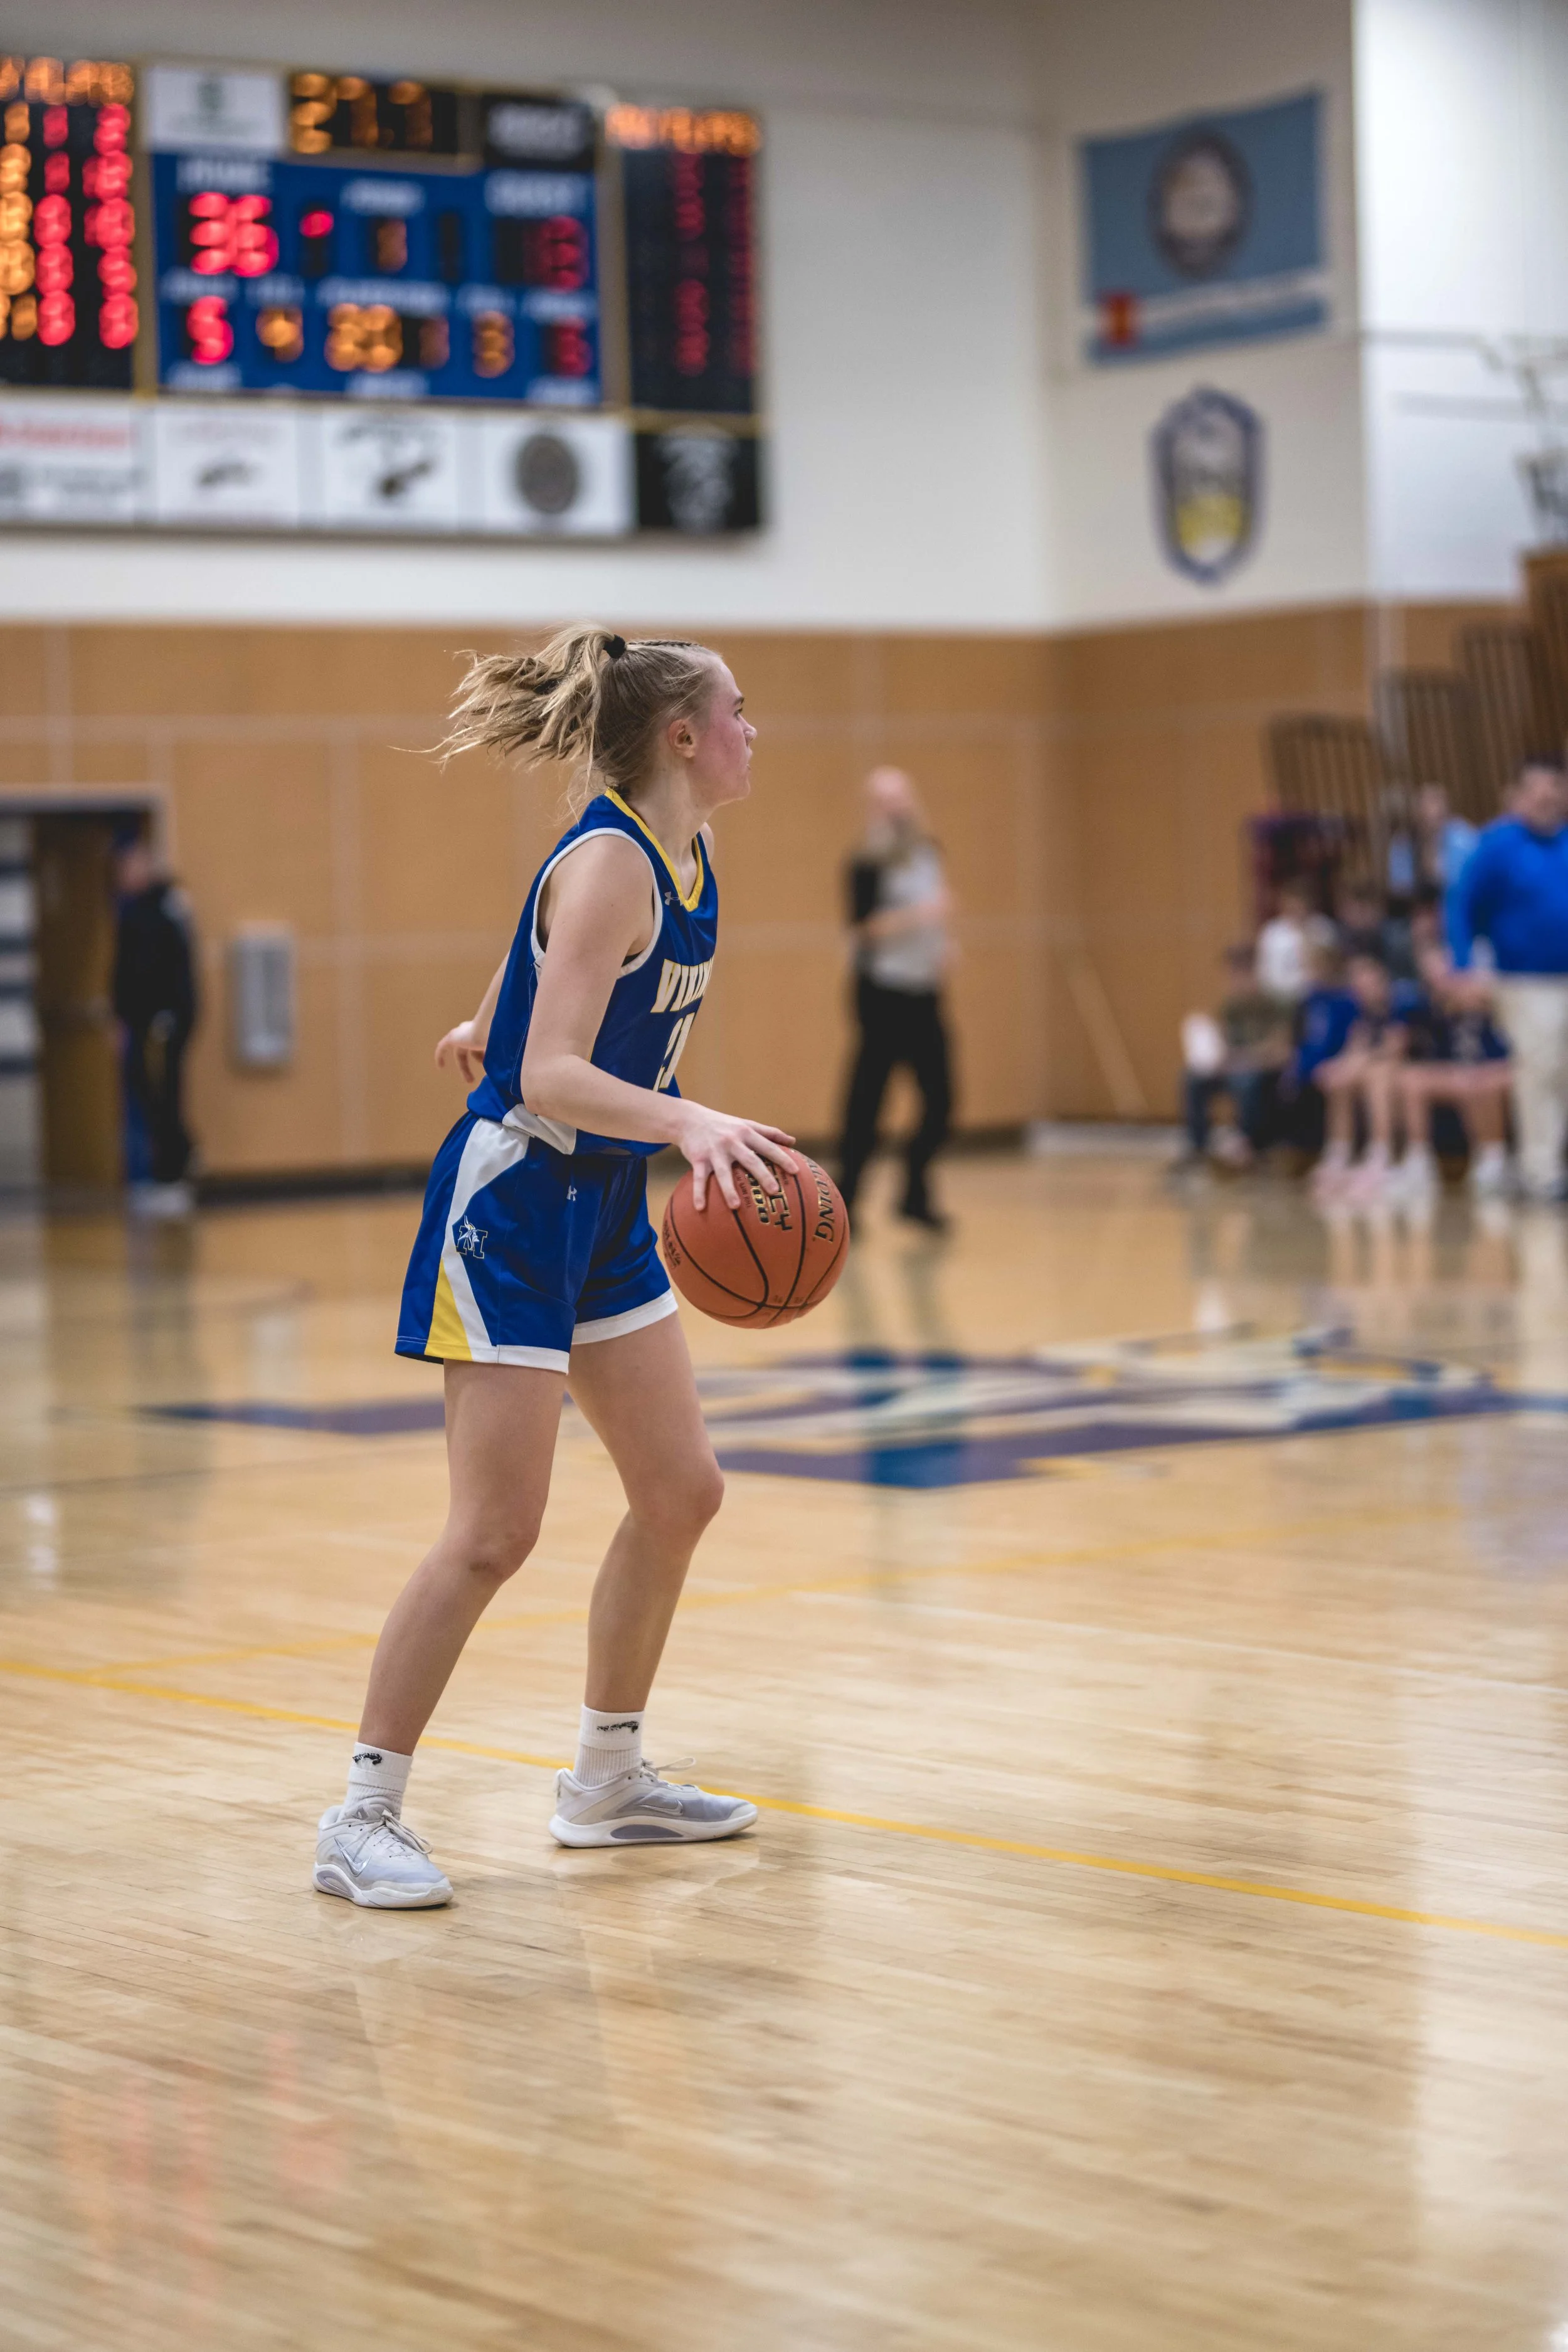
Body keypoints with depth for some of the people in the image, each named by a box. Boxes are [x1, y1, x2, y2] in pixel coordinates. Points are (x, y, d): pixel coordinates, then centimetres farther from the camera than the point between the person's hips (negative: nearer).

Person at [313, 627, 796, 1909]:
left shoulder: (683, 857, 5)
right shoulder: (608, 865, -21)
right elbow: (548, 1079, -30)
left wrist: (498, 1024, 41)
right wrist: (690, 1120, -44)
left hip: (606, 1203, 9)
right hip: (514, 1199, -9)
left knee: (681, 1491, 11)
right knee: (496, 1531, -10)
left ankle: (607, 1780, 24)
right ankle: (364, 1816, -1)